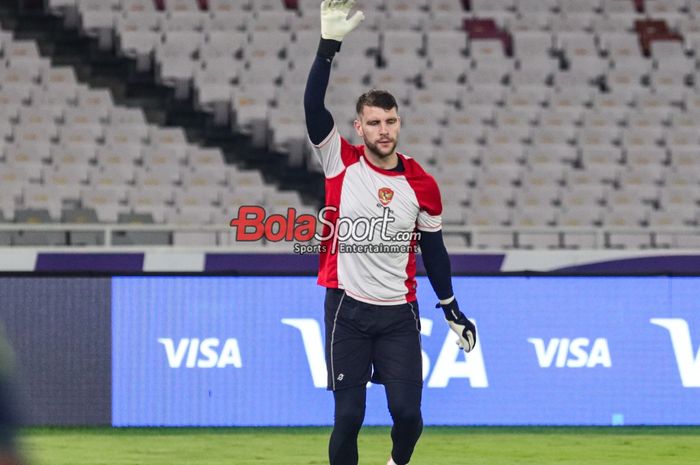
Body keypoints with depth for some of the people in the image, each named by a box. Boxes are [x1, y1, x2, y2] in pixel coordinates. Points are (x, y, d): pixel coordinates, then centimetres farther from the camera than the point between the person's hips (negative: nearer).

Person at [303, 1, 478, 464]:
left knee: (408, 414, -4)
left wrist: (452, 311, 16)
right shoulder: (341, 162, -3)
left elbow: (433, 250, 13)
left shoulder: (422, 184, 2)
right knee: (348, 417, -3)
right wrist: (330, 43, -26)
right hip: (347, 310, -1)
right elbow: (313, 107, -17)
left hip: (399, 313, 2)